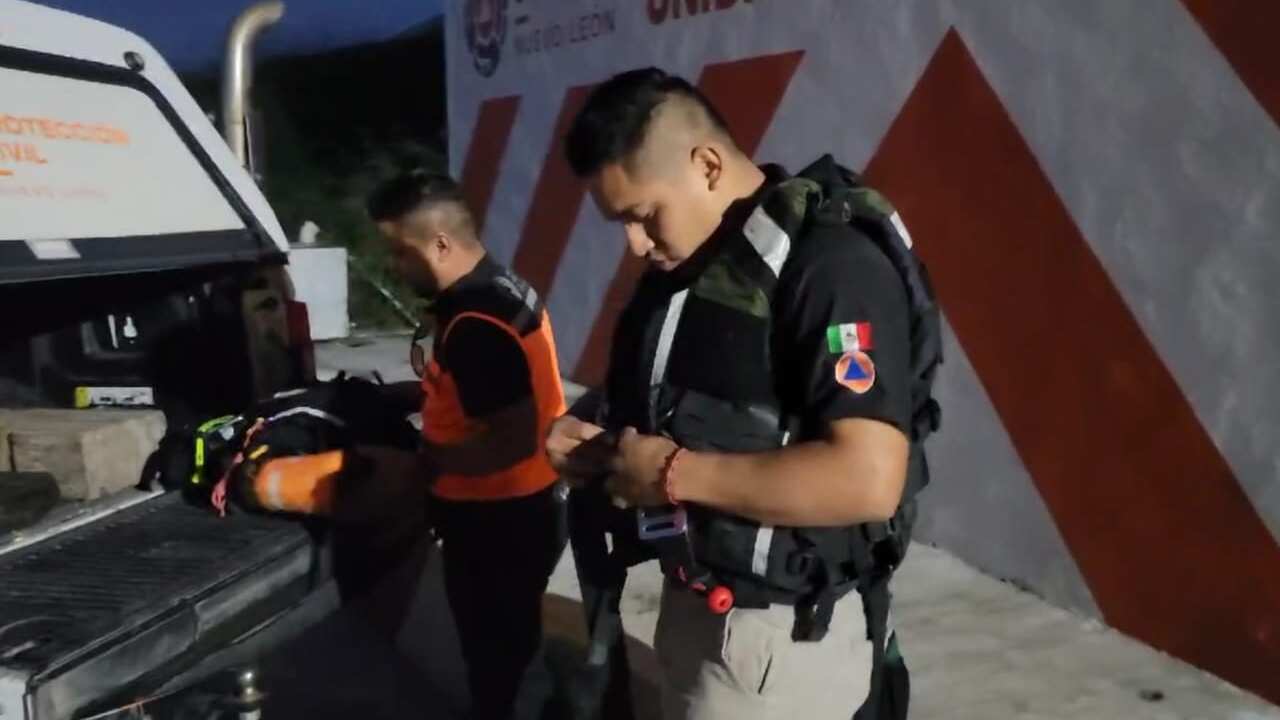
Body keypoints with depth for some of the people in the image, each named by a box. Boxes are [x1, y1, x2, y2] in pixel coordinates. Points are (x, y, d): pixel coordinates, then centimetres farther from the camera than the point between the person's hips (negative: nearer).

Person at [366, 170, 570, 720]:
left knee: (495, 658, 9)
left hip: (500, 523, -10)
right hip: (520, 511, 10)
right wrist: (397, 397, 10)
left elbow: (513, 441, -29)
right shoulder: (500, 289, 5)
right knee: (507, 649, 25)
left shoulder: (476, 324, -27)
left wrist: (421, 462, -18)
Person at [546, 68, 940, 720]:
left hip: (780, 631, -8)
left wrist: (674, 471, -23)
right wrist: (594, 435, -2)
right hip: (689, 604, 8)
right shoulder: (681, 261, 5)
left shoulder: (834, 263, -21)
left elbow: (868, 480, -29)